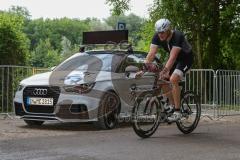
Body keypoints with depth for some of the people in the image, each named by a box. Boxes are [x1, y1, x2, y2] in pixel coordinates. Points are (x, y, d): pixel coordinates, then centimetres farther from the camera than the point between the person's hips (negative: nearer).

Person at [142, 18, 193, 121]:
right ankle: (172, 106, 11)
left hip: (186, 58, -7)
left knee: (173, 79, -26)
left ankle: (177, 112, -22)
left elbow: (173, 57, -40)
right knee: (162, 80, -7)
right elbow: (151, 54, -22)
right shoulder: (157, 37, -16)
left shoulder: (178, 36, -33)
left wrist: (164, 71, -50)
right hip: (174, 58, 7)